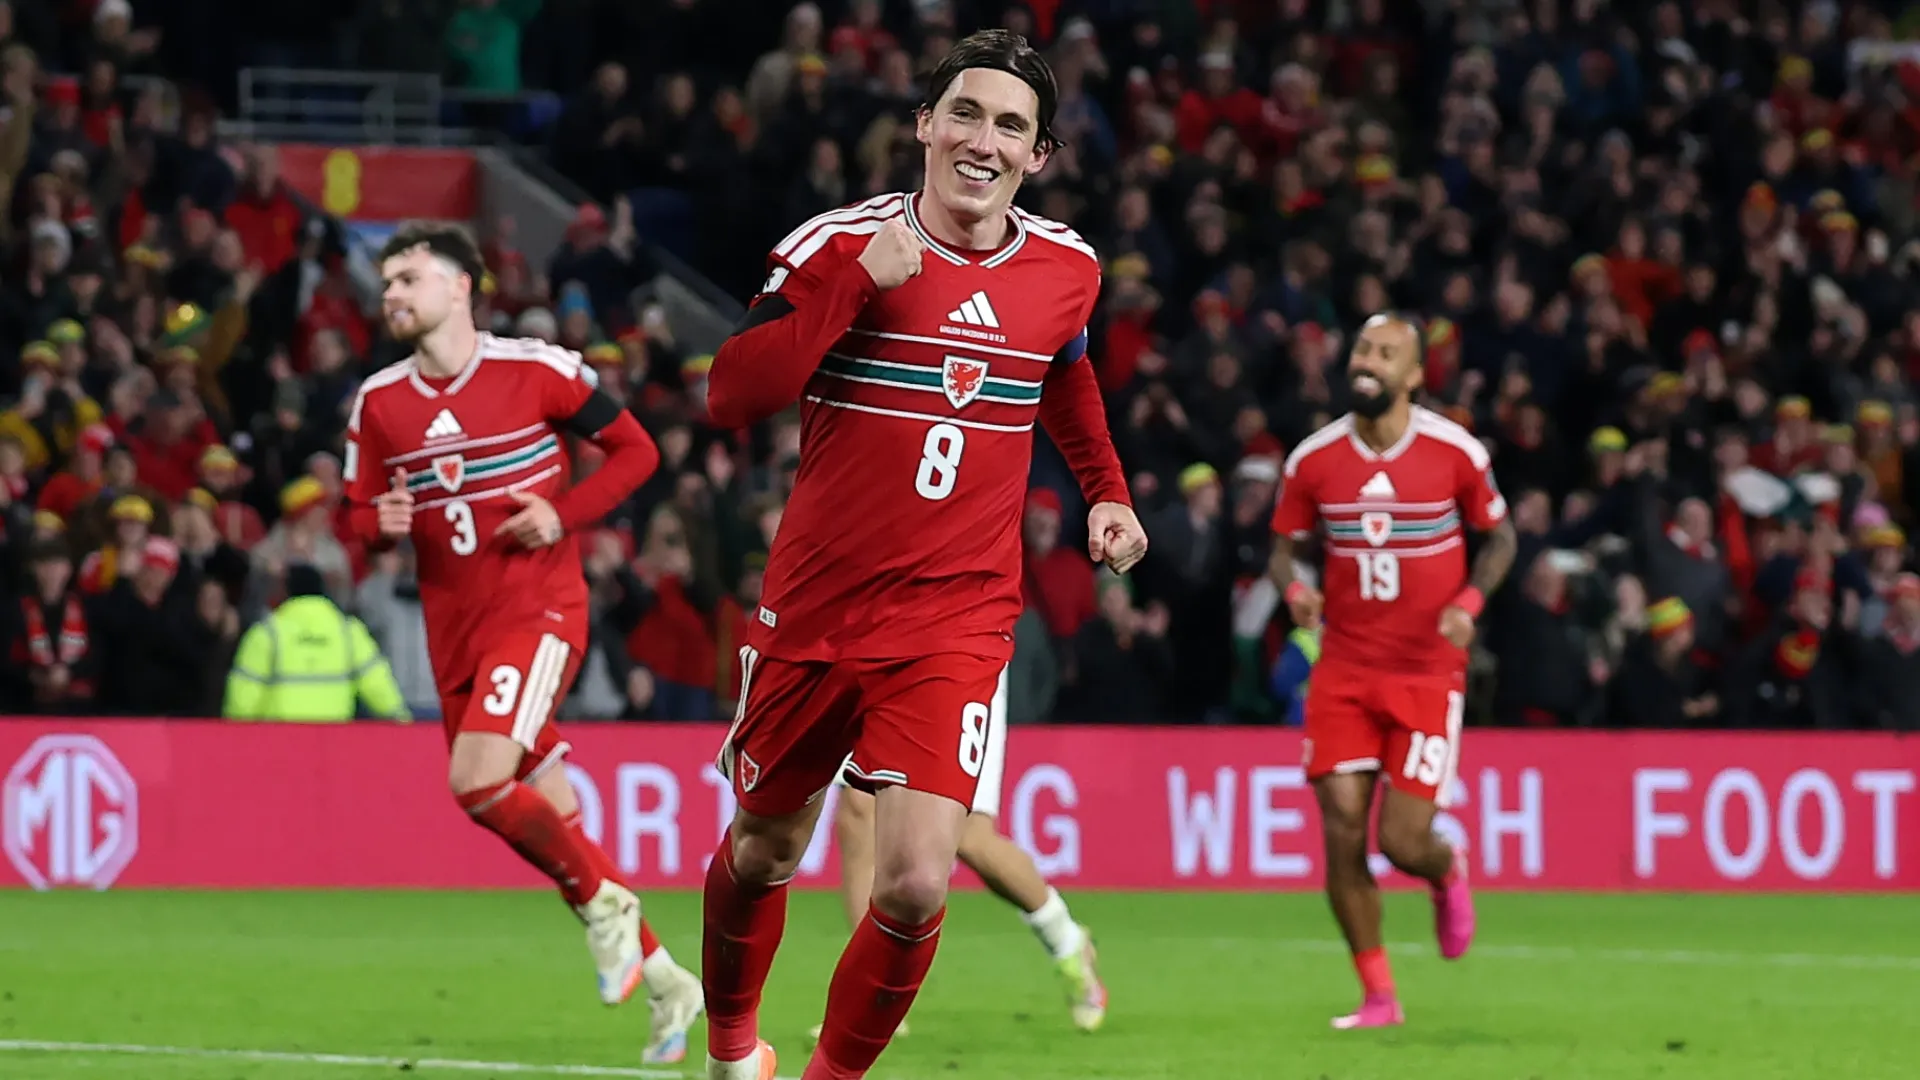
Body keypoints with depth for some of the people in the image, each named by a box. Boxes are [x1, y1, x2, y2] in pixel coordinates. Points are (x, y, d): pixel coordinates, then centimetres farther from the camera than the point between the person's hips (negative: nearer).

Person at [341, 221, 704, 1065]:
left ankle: (605, 903, -2)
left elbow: (635, 450, 0)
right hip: (454, 630, 6)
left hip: (538, 608, -6)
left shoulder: (535, 370, -7)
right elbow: (361, 515, 12)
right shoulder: (378, 402, 5)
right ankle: (664, 981, 21)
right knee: (541, 820, 8)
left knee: (477, 781, -25)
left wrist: (565, 514, -14)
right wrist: (383, 525, -12)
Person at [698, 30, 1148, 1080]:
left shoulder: (1065, 268, 1)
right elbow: (729, 395, -21)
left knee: (914, 888, -16)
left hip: (957, 626, 1)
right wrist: (859, 284, -26)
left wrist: (1106, 491, 17)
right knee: (762, 854, 16)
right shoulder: (840, 245, -10)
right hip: (812, 611, -1)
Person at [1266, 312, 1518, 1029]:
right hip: (1343, 669, 2)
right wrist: (1293, 589, -13)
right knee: (1342, 835, -8)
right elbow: (1283, 546, 10)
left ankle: (1448, 873, 32)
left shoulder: (1455, 452, -6)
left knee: (1403, 842, -8)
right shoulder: (1313, 459, -1)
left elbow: (1499, 538, 6)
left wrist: (1469, 601, -12)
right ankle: (1378, 997, 7)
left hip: (1429, 674, -2)